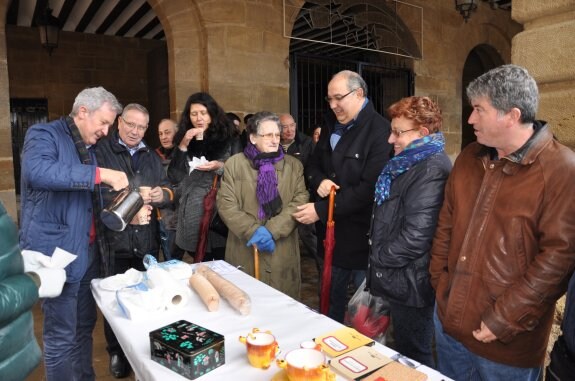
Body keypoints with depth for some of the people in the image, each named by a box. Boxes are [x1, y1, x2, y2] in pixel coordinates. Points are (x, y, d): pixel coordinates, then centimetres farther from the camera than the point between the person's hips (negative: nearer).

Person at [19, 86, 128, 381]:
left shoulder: (88, 147, 15)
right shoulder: (44, 134, -9)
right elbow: (37, 172, -32)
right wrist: (99, 174, -31)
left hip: (87, 252, 8)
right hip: (55, 252, -8)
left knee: (84, 327, 19)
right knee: (61, 337, 2)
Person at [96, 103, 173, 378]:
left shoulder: (151, 156, 15)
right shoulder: (101, 151, -3)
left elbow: (168, 189, 12)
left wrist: (162, 194, -11)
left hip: (147, 239, 5)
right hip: (114, 240, -4)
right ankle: (116, 352, 29)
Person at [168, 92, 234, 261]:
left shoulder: (226, 137, 0)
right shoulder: (184, 139, 8)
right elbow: (174, 177, 0)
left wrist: (219, 167, -16)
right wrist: (183, 145, -7)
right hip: (193, 212, 3)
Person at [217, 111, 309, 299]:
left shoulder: (294, 165, 7)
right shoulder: (234, 164, 4)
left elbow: (300, 201, -3)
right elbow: (226, 204, -2)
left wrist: (272, 230, -15)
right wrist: (252, 231, -13)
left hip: (283, 252, 1)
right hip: (244, 250, -1)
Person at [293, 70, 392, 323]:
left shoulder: (380, 131, -16)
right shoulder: (332, 125, 10)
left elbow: (369, 188, -23)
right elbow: (313, 163, 17)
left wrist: (320, 210, -20)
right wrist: (319, 180, -7)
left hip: (362, 235, -7)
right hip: (331, 231, 7)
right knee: (332, 297, 21)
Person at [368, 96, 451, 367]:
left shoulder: (431, 169, -22)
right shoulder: (410, 163, 10)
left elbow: (415, 236, -28)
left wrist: (377, 257, -13)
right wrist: (380, 255, 7)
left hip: (410, 283, -9)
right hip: (402, 279, 9)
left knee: (413, 358, 10)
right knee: (406, 352, 24)